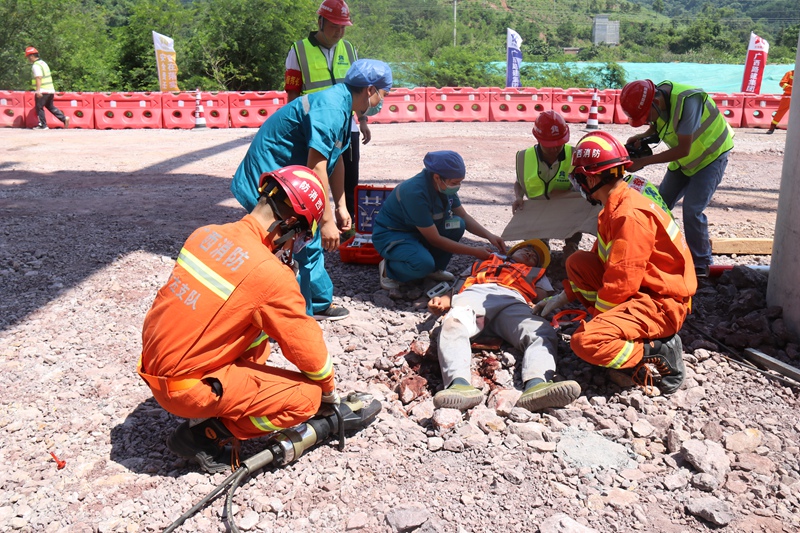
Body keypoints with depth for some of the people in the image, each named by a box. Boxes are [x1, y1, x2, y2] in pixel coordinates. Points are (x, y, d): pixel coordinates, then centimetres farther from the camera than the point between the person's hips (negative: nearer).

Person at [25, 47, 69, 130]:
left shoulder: (36, 65, -11)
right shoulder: (43, 62, 18)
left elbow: (38, 78, -21)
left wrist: (38, 90, -27)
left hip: (43, 91, -9)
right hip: (50, 89, 9)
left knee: (39, 107, 1)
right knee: (50, 106, 16)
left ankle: (43, 125, 3)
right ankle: (64, 118, 3)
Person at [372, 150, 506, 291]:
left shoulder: (445, 185, -9)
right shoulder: (416, 192, -33)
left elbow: (464, 217, 5)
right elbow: (434, 239, -27)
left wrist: (488, 235, -12)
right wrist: (474, 251, -24)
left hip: (417, 232, 8)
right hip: (390, 235, -8)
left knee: (457, 225, -14)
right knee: (423, 264, -34)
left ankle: (435, 269, 4)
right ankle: (388, 269, -4)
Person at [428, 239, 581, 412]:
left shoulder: (536, 272, 44)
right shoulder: (484, 263, 45)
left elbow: (545, 295, 24)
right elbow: (459, 286, 31)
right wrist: (445, 300, 8)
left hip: (513, 300, 1)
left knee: (543, 333, -33)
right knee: (454, 324, -38)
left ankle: (536, 384, -61)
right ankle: (459, 383, -61)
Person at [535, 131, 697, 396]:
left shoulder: (630, 215, -23)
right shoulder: (615, 207, 10)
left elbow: (622, 281, -24)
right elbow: (602, 259, 19)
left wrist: (594, 312, -10)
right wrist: (563, 297, 15)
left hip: (662, 304, -10)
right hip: (639, 292, 10)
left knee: (585, 342, -26)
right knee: (577, 262, 8)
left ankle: (660, 354, -10)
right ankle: (613, 324, 1)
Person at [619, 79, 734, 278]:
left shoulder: (686, 101, -36)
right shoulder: (657, 97, -14)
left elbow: (683, 149, -33)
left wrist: (643, 161, -32)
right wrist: (642, 136, -15)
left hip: (711, 156, -7)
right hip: (684, 160, 8)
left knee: (692, 210, -16)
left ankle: (701, 266, 0)